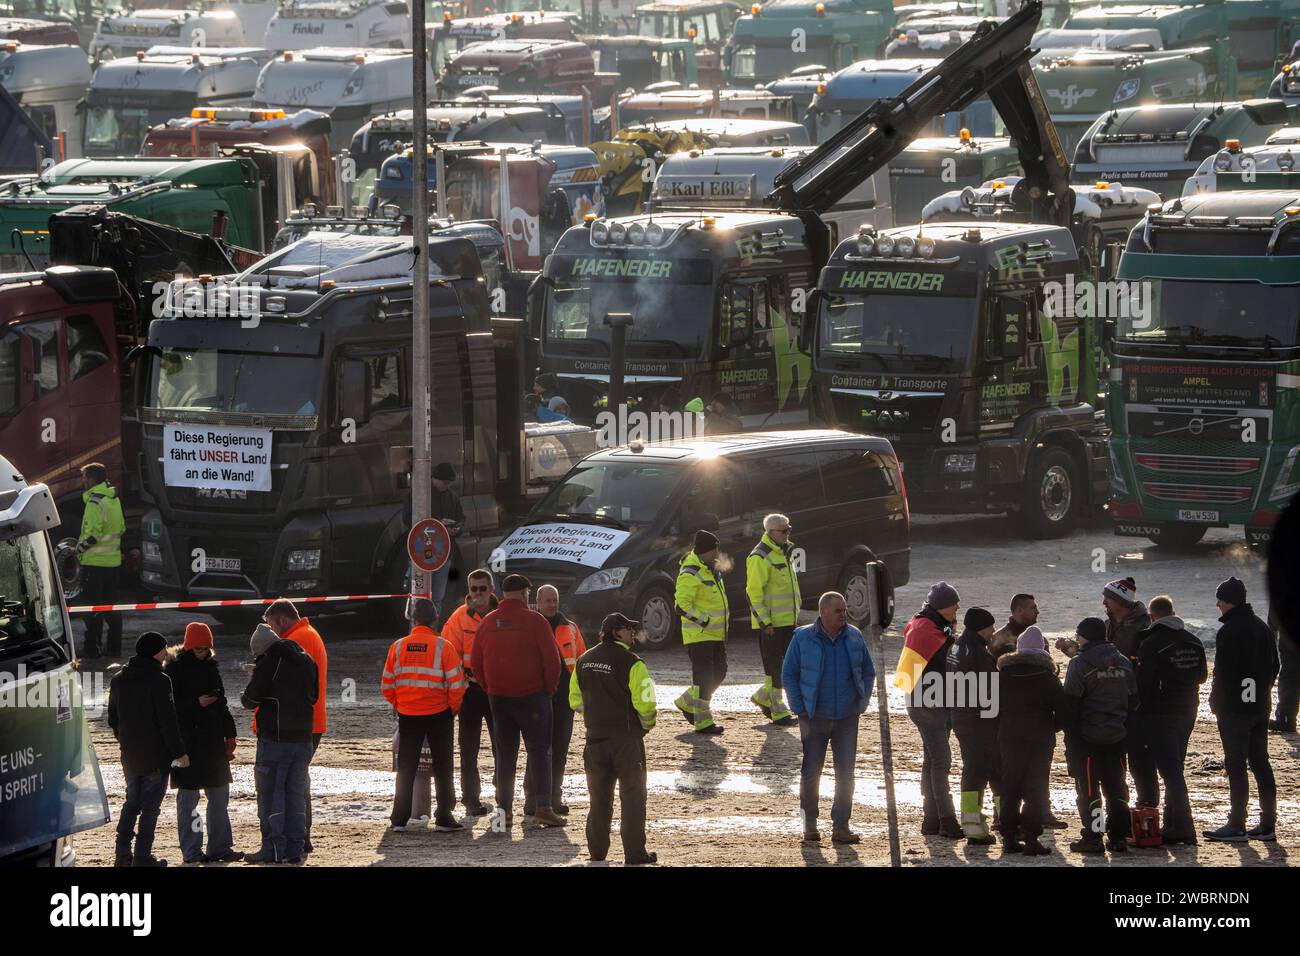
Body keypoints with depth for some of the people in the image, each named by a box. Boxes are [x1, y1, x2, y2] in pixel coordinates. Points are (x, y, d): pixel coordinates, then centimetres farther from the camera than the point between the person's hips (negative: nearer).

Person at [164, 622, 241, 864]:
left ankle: (220, 846, 14)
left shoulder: (210, 665, 13)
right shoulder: (174, 668, -6)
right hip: (188, 741, -7)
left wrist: (229, 734, 14)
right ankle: (191, 851, 3)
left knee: (220, 794, 8)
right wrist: (196, 703, -22)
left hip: (213, 741, 7)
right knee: (188, 796, -1)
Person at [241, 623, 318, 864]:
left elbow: (251, 699, -12)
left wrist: (245, 697, 12)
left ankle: (273, 849, -3)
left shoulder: (268, 663, -11)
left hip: (274, 738, -6)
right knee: (296, 792, 12)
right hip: (303, 737, 6)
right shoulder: (307, 661, 10)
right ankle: (295, 848, 12)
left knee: (270, 793, 0)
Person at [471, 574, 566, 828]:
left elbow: (476, 663, 9)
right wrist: (549, 689, 4)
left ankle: (504, 809, 7)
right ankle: (543, 806, -7)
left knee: (505, 755, 10)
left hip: (499, 699, 4)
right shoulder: (534, 621, -8)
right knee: (540, 752, 2)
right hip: (532, 697, -4)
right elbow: (552, 660, -10)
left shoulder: (487, 623, 5)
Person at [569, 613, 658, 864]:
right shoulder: (631, 663, -14)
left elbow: (575, 700, 10)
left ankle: (597, 850, 19)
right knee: (632, 794, 1)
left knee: (599, 795, 15)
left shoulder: (584, 662, 6)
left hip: (595, 737, 5)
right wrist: (646, 725, 2)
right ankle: (634, 853, -2)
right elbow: (645, 702, -17)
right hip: (627, 737, -5)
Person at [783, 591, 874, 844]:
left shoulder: (854, 637, 4)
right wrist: (800, 709, -6)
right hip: (814, 719, -2)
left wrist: (861, 704, 4)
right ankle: (809, 823, 20)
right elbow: (788, 675, 1)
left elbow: (868, 672, 14)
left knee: (845, 773, -2)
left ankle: (841, 827, 2)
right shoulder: (802, 638, -4)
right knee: (811, 772, 3)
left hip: (847, 718, 2)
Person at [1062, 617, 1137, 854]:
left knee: (1088, 788, 0)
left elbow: (1071, 704, -11)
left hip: (1088, 737, -6)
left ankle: (1092, 837, -3)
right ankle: (1119, 836, 12)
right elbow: (1133, 699, 14)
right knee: (1116, 786, 12)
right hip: (1117, 737, 6)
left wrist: (1070, 738, -5)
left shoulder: (1080, 664, -11)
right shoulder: (1123, 663, 8)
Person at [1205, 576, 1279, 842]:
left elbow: (1222, 671, -16)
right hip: (1260, 706, 8)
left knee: (1236, 765, -5)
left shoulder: (1229, 632, -15)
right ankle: (1267, 824, 12)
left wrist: (1215, 701, -4)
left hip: (1234, 709, -8)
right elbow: (1274, 667, 15)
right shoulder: (1262, 628, 11)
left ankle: (1236, 826, -6)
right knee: (1260, 763, 11)